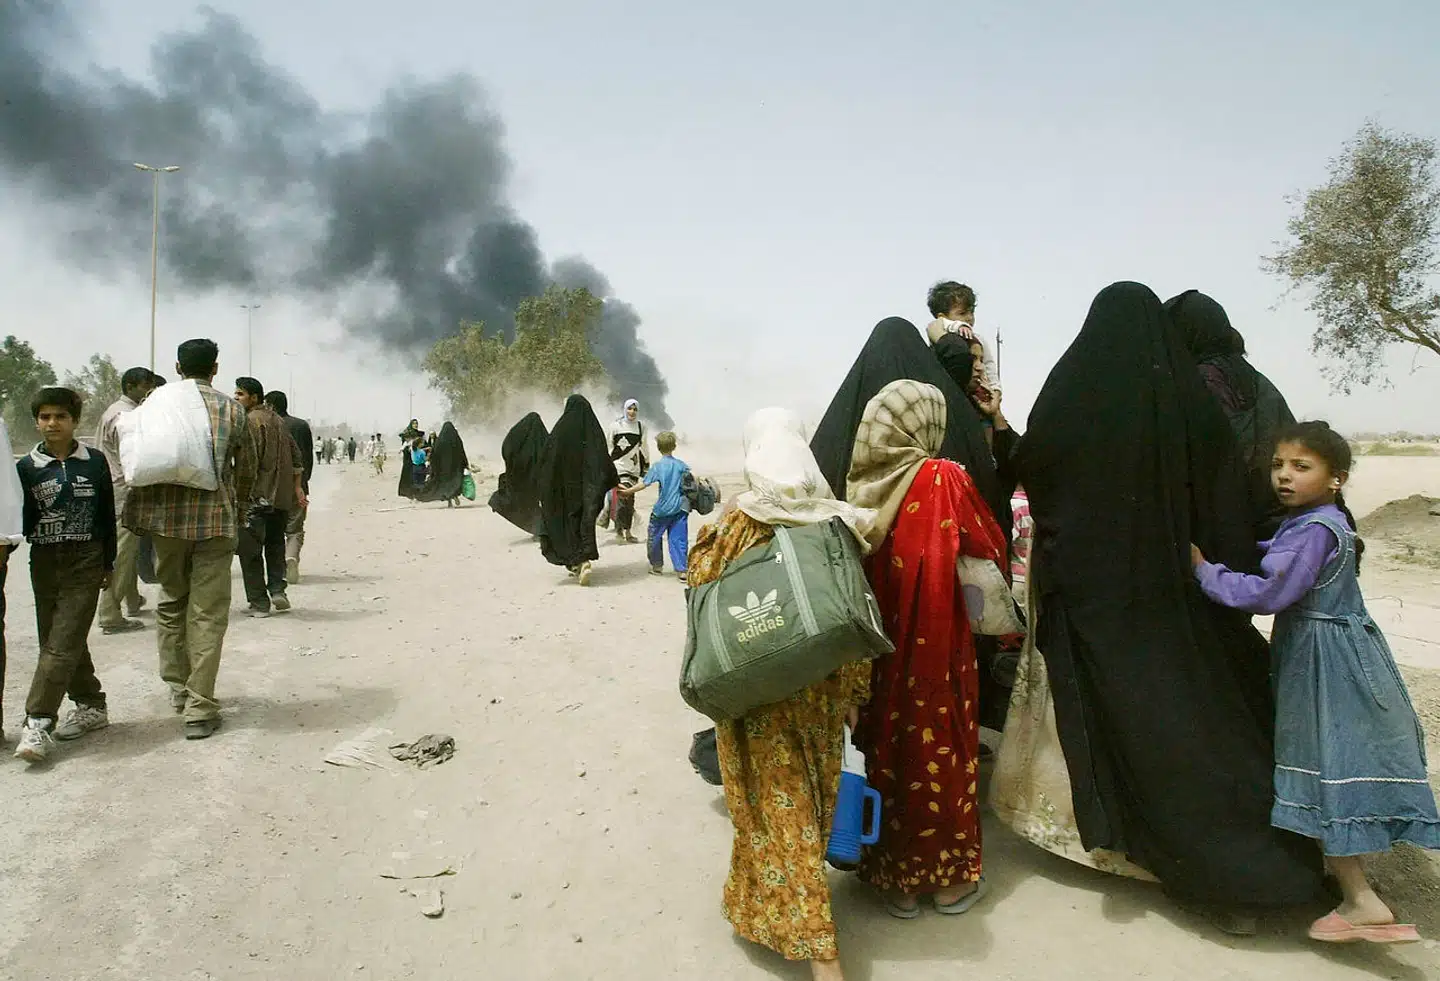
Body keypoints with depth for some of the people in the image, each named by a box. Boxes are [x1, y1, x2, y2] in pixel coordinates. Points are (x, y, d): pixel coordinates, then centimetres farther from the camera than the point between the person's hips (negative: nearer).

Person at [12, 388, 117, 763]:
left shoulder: (94, 462, 0)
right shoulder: (26, 468, 2)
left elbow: (107, 515, 6)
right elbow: (20, 521, 4)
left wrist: (108, 563, 8)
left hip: (85, 564, -3)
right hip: (44, 563, 3)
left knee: (62, 643, -9)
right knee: (60, 641, 9)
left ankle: (38, 722, -8)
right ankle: (91, 706, 24)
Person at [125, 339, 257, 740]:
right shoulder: (232, 410, 2)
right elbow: (246, 469, 10)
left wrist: (140, 517, 13)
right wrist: (237, 504, 28)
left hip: (166, 516, 2)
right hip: (215, 518, -2)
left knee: (171, 603, 20)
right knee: (207, 614, 1)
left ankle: (178, 688, 30)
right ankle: (200, 710, 0)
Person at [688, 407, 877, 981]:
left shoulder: (738, 524, -14)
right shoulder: (836, 518, -6)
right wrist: (854, 687, 5)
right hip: (824, 684, 4)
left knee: (778, 806, 7)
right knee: (812, 796, 20)